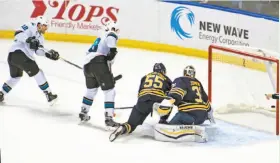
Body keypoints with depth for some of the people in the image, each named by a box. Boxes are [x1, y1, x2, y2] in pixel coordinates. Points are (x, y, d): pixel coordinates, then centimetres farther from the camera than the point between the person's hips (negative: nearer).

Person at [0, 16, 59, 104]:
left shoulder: (40, 37, 21)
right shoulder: (31, 26, -4)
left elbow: (38, 50, 7)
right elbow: (18, 33, -17)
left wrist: (49, 54, -8)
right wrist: (28, 39, -30)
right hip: (18, 53, -10)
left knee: (15, 77, 28)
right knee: (37, 73, -5)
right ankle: (48, 94, -2)